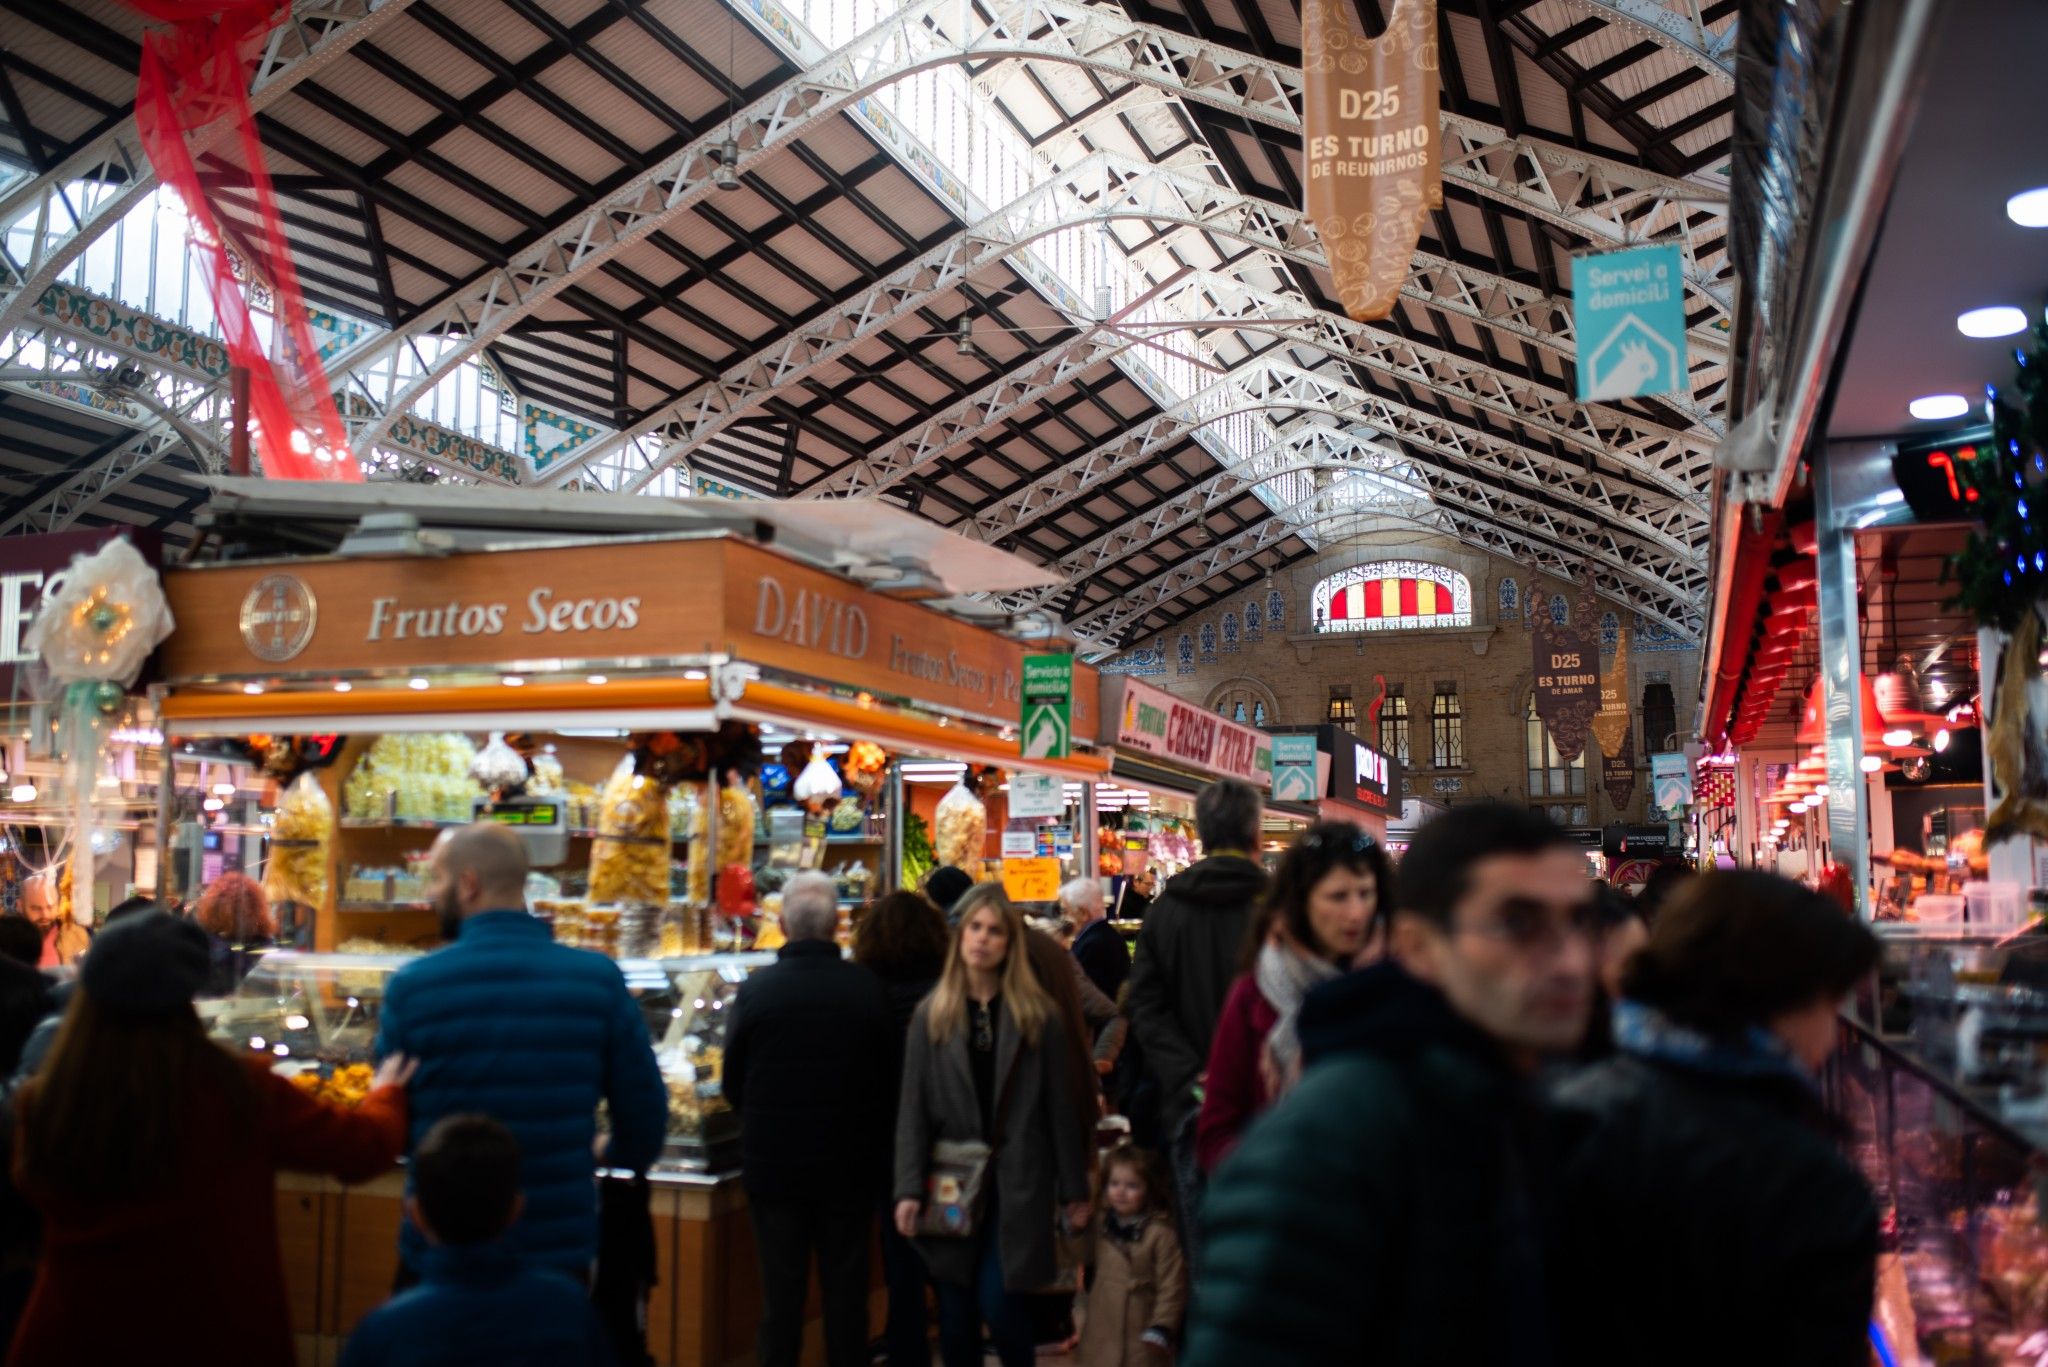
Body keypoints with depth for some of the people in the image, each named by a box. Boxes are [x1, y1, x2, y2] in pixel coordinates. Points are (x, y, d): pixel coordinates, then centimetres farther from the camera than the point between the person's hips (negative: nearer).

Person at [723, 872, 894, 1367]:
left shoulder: (755, 989, -12)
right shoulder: (868, 989, -11)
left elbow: (733, 1084, -2)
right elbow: (887, 1075, -2)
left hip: (773, 1160, 0)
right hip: (850, 1164, 0)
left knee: (780, 1289, 11)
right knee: (845, 1288, 12)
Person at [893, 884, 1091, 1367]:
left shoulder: (1038, 1015, 1)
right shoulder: (932, 1015, 2)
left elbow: (1060, 1106, 2)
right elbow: (913, 1110, 0)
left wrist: (1074, 1189, 2)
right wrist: (908, 1190, -7)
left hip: (1017, 1180, -2)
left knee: (997, 1299, -8)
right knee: (955, 1311, 7)